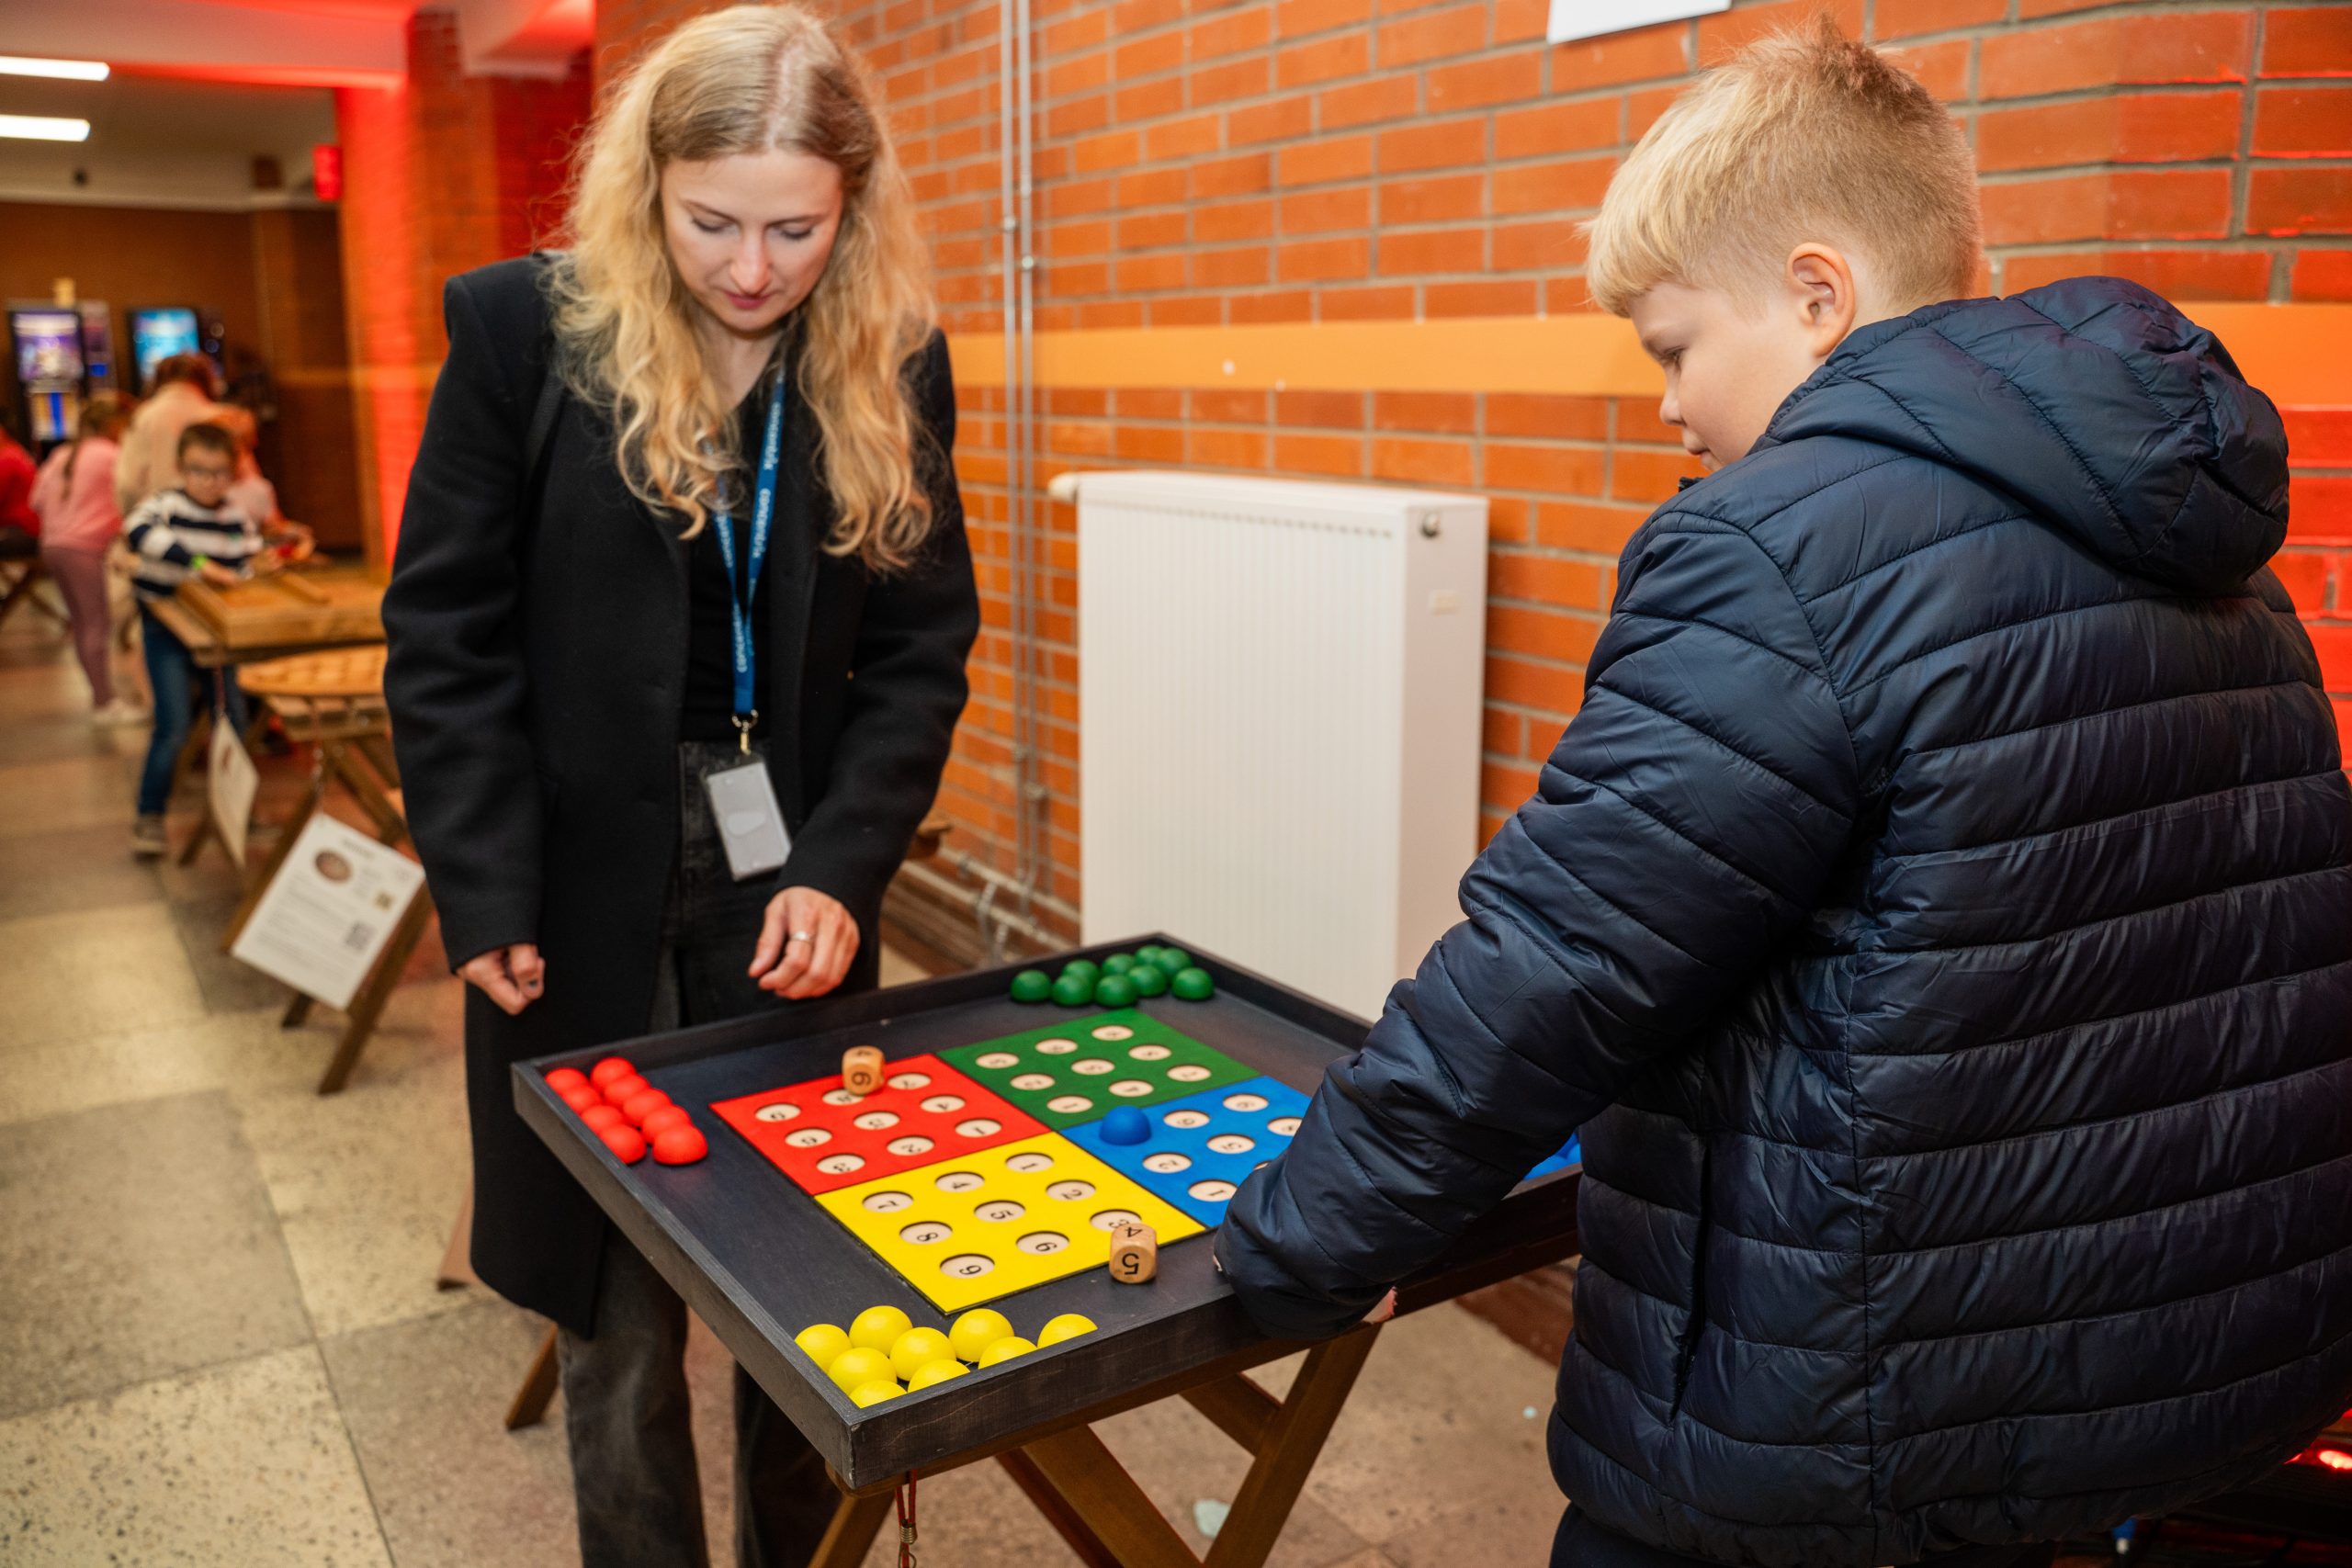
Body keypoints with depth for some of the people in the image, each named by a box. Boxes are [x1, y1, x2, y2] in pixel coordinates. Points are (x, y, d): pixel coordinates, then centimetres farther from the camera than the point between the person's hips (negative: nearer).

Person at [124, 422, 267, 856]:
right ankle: (149, 818, 4)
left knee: (232, 718, 12)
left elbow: (248, 565, 9)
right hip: (165, 629, -5)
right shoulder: (165, 504, -13)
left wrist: (258, 566, -15)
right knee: (174, 727, -9)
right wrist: (198, 565, -41)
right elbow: (140, 531, -34)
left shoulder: (237, 518, 2)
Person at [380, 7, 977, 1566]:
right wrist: (486, 898, -9)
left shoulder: (893, 364, -1)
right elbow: (448, 633, -4)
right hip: (587, 890, -1)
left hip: (799, 887, 2)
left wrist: (842, 867, -10)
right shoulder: (524, 329, -7)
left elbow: (921, 649, 1)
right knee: (619, 1304, 10)